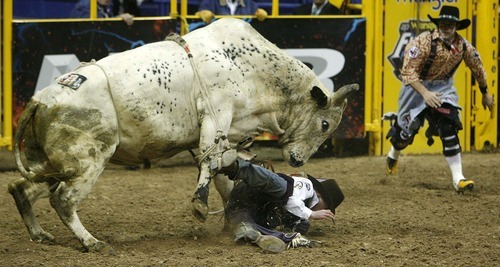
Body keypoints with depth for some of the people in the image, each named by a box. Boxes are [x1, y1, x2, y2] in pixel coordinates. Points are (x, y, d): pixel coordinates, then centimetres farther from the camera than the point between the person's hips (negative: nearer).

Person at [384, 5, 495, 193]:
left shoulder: (464, 47, -14)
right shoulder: (424, 42, -28)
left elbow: (477, 68, 5)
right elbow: (408, 72, -29)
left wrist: (485, 93, 15)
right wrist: (425, 93, -41)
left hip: (443, 87, 2)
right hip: (417, 86, -2)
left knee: (449, 127, -16)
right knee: (407, 129, 11)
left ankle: (458, 178, -16)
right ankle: (393, 155, 48)